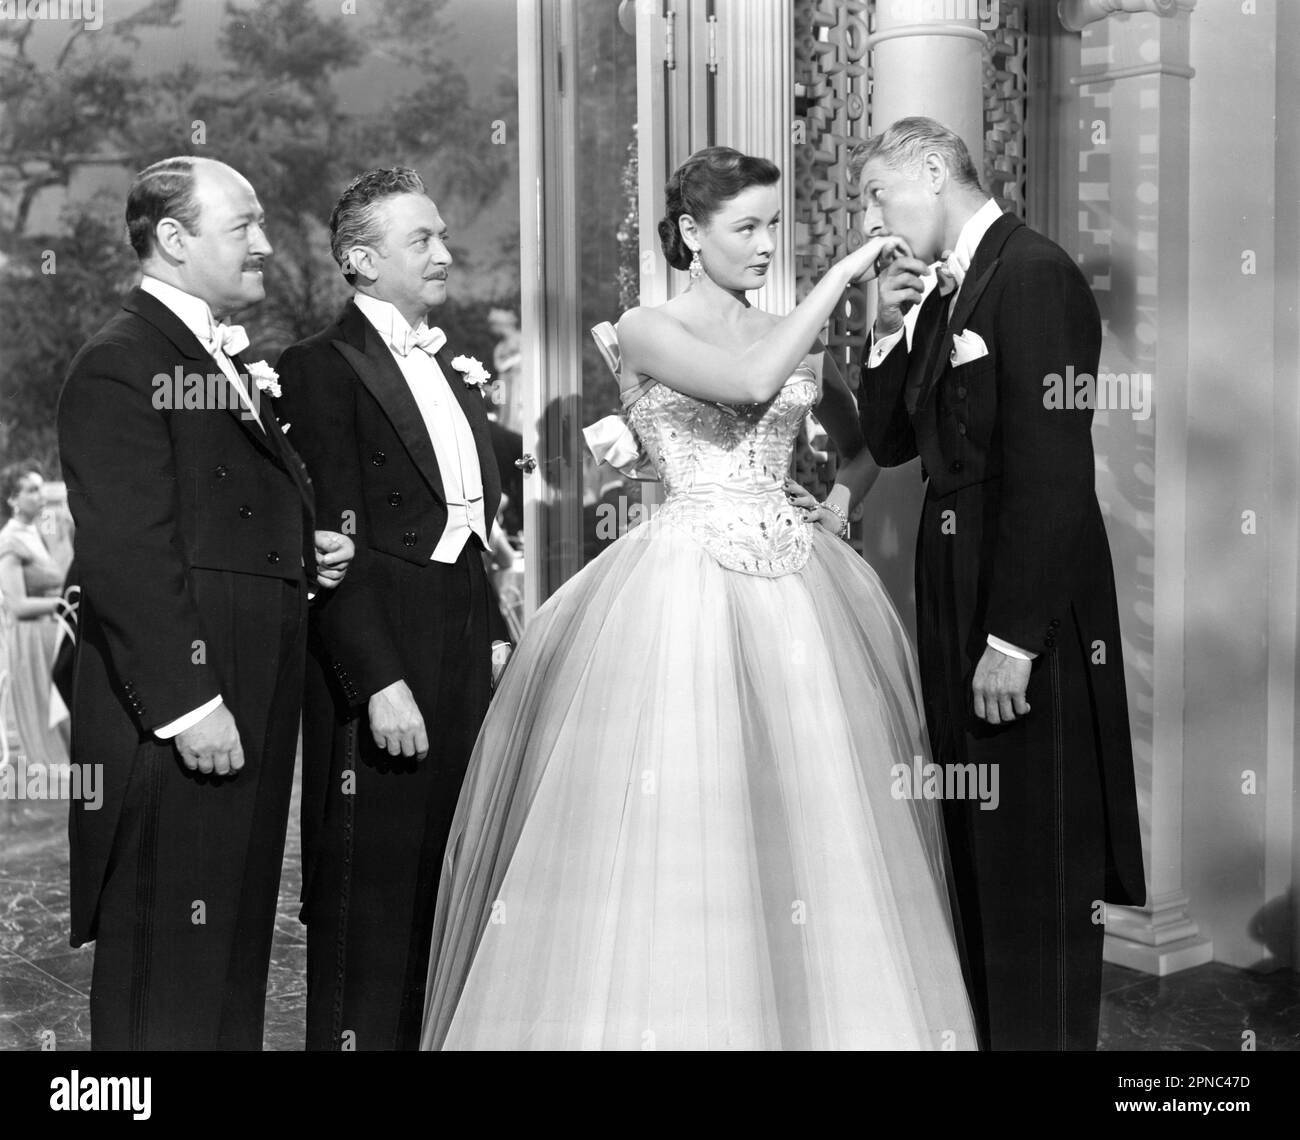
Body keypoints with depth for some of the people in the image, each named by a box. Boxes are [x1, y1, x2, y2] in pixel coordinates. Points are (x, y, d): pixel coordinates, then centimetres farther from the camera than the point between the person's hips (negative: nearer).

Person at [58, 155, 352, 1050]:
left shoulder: (231, 365, 20)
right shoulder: (120, 365, -11)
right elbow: (126, 554, -19)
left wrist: (306, 553, 8)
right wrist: (187, 701, -22)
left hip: (254, 710, 9)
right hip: (179, 723, -9)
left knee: (235, 954, 15)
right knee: (166, 974, -1)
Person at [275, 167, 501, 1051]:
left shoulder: (451, 371, 19)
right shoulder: (321, 368, -7)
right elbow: (335, 546, -14)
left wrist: (494, 641, 12)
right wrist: (380, 682, -19)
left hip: (465, 671, 8)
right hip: (379, 667, -7)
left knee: (445, 901, 13)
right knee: (368, 903, 1)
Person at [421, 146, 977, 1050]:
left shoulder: (796, 334, 14)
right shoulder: (647, 331, -1)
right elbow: (751, 381, -19)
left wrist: (843, 497, 10)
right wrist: (841, 276, -13)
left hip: (798, 590, 5)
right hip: (687, 585, -4)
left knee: (813, 819, 4)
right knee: (675, 835, -4)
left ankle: (822, 1013, 15)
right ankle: (672, 1014, 9)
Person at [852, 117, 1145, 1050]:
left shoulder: (1034, 274, -14)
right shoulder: (950, 290, 13)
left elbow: (1051, 470, -20)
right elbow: (890, 442, 16)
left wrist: (1012, 639, -21)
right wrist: (890, 332, 1)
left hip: (1030, 610, -9)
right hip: (960, 596, 9)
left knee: (1037, 860, 2)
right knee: (979, 844, 18)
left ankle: (1045, 1031, 15)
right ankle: (991, 1021, 32)